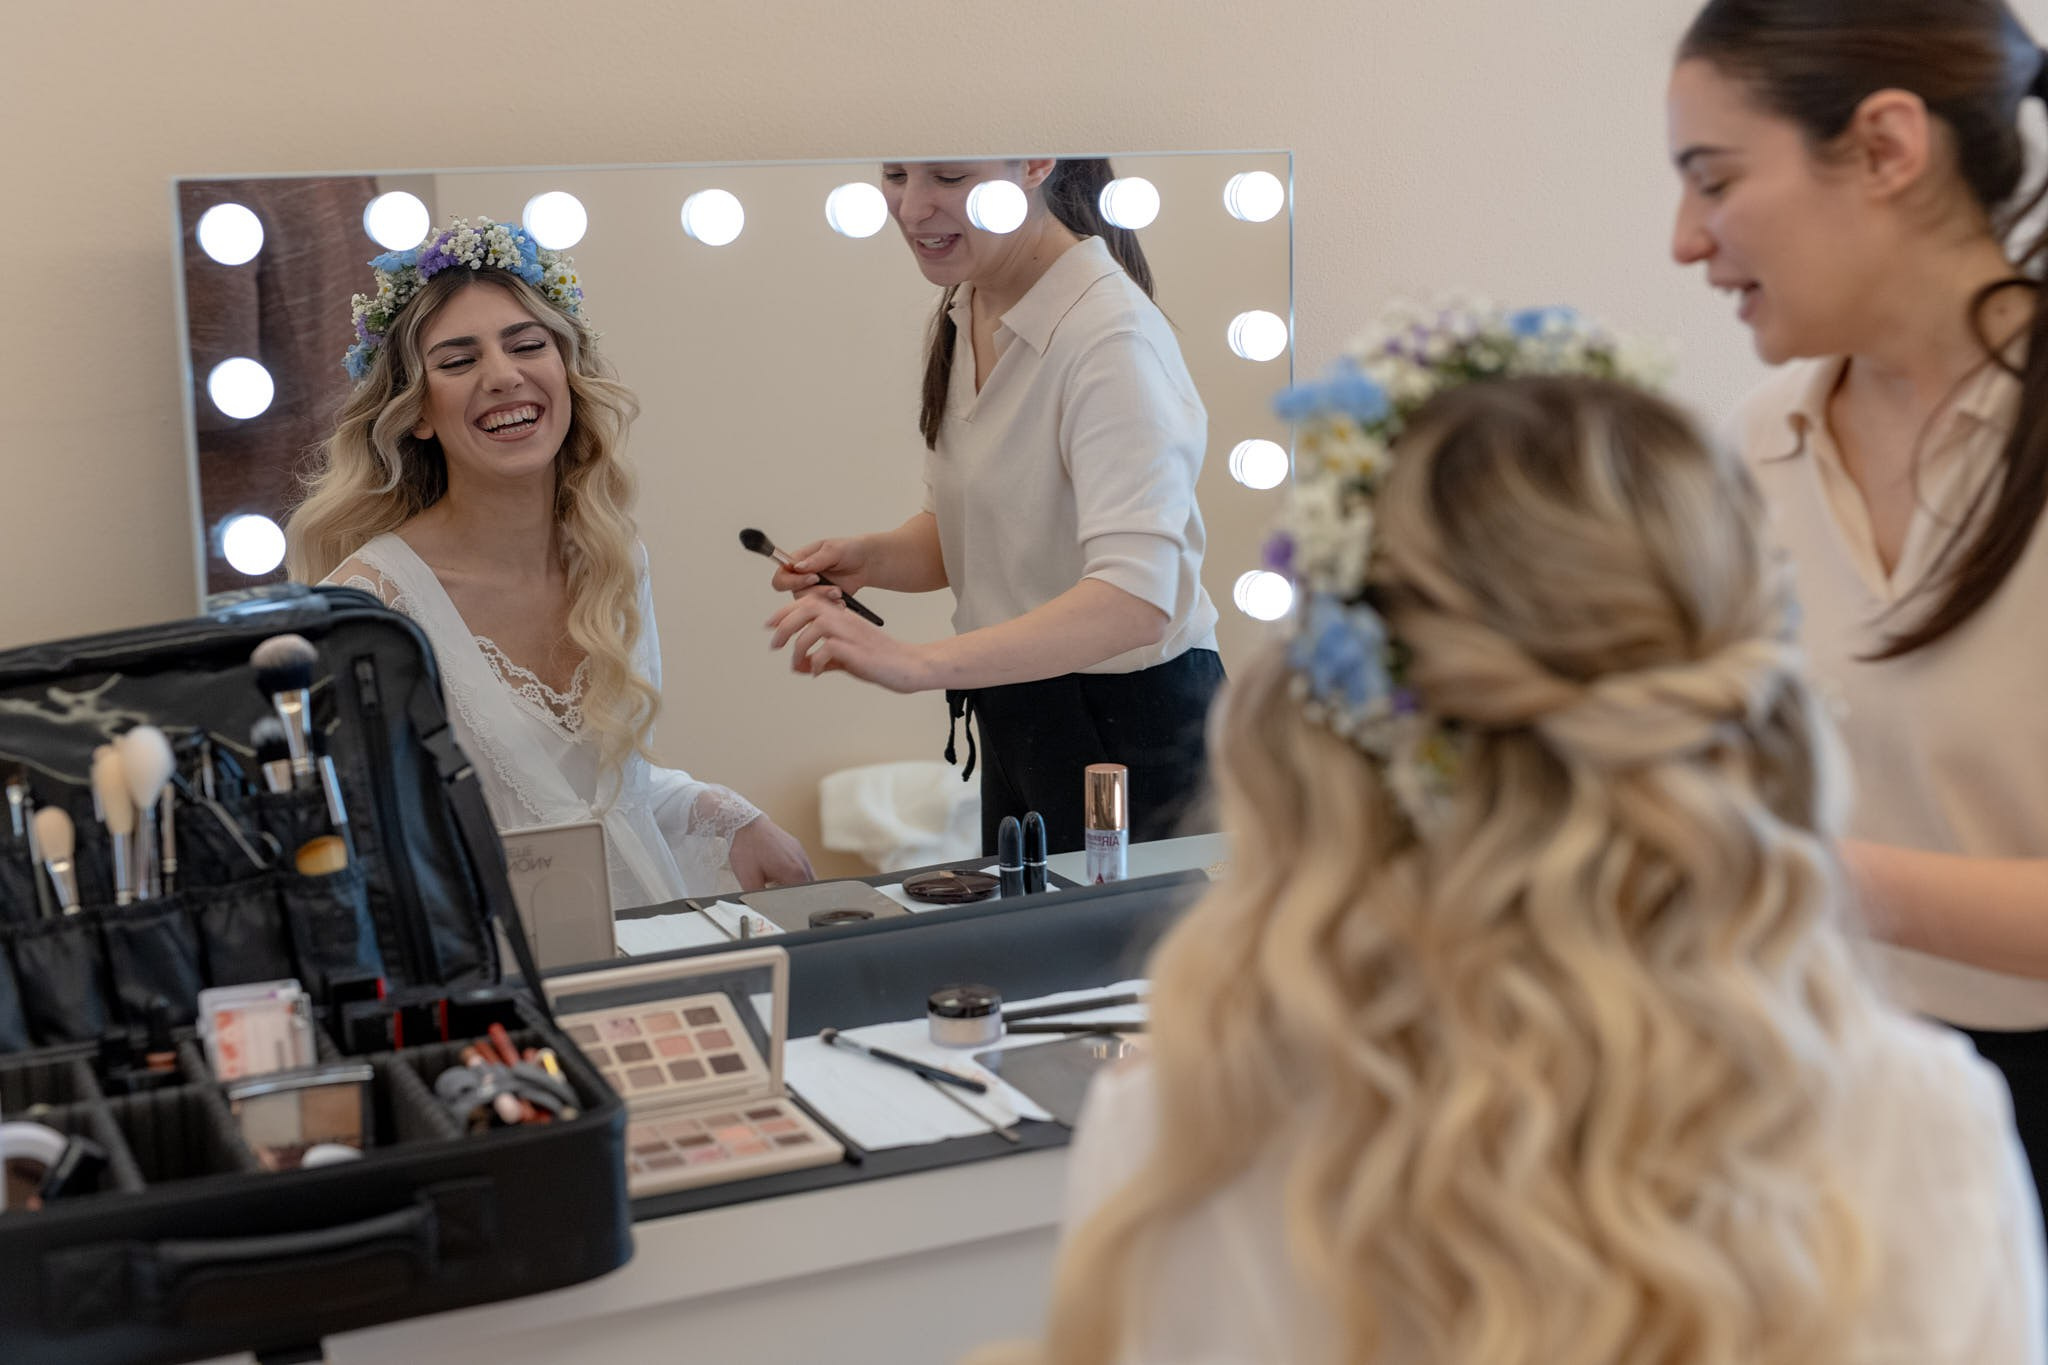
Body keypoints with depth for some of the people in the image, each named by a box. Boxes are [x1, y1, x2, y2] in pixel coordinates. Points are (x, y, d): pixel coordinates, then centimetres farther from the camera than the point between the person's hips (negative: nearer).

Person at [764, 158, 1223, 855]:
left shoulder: (1112, 334, -23)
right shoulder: (964, 314, 3)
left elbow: (1135, 600, -34)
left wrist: (919, 663, -43)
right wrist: (870, 558, -6)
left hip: (1132, 734, -8)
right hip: (1014, 718, 8)